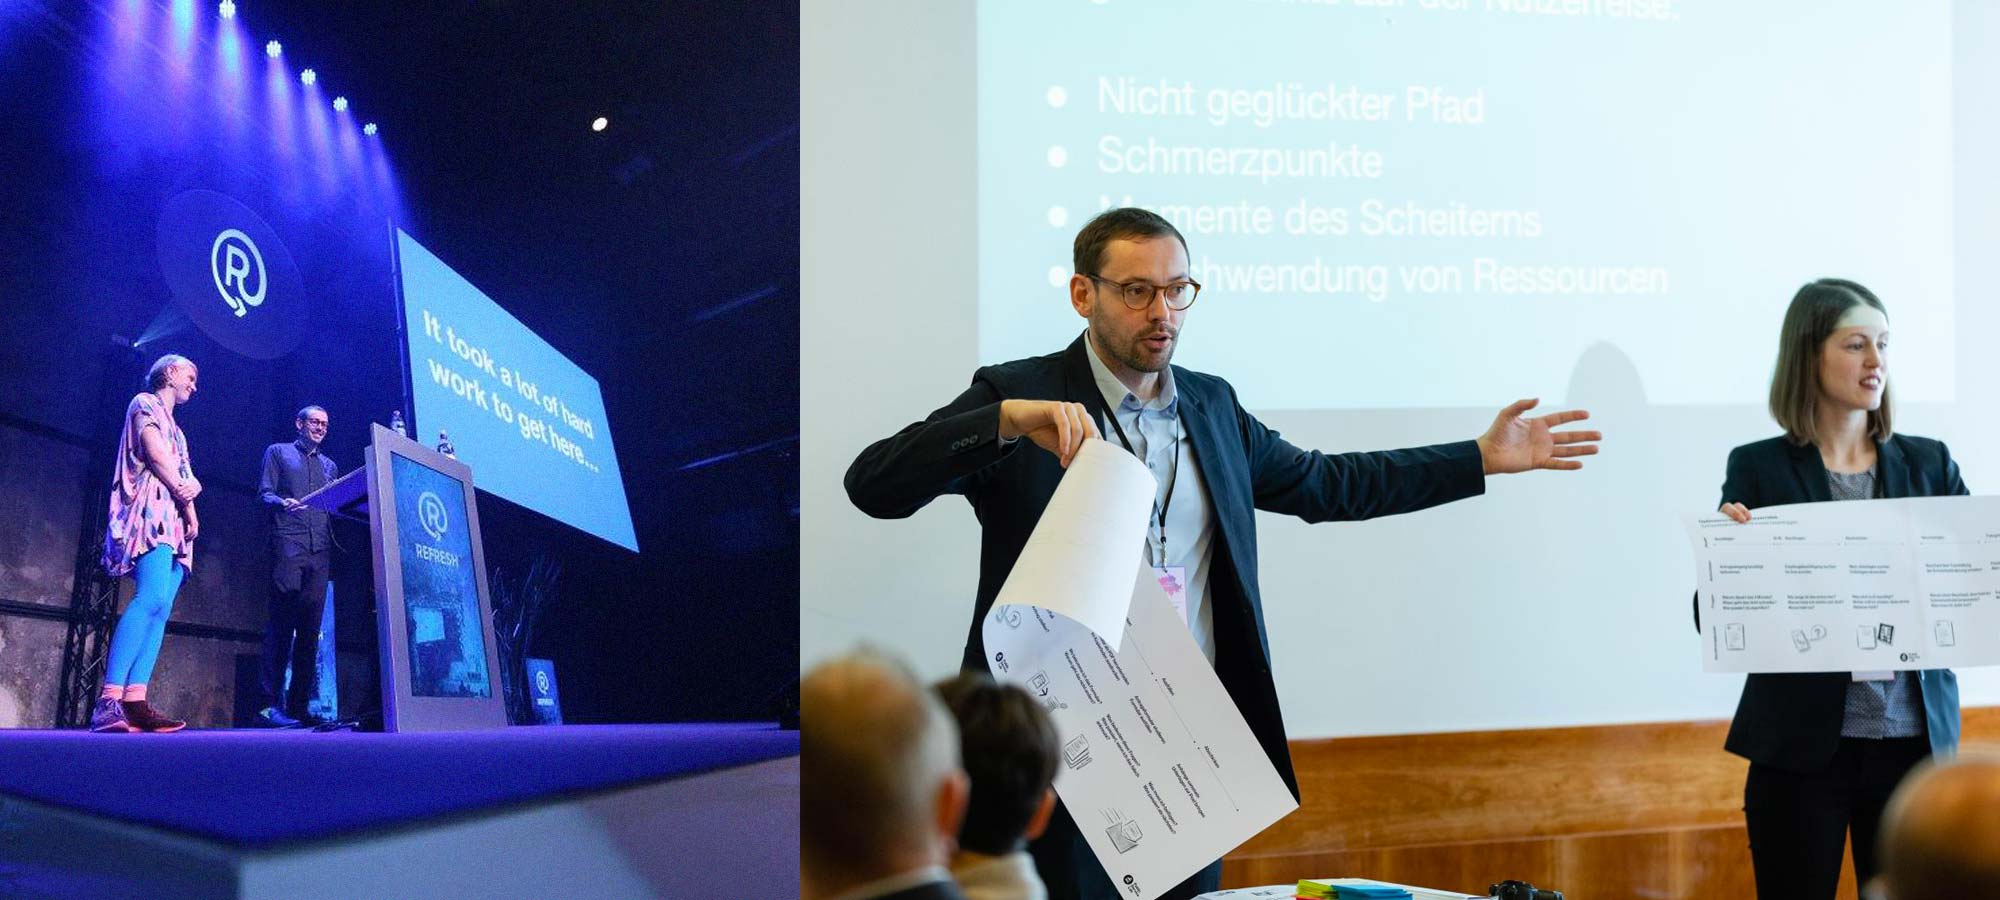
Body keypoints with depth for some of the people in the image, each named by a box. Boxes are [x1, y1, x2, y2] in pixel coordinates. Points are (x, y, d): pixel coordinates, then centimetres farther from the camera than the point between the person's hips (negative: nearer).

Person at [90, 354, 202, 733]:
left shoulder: (175, 429, 32)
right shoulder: (145, 404, 9)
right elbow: (154, 453, -7)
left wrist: (191, 510, 1)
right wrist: (181, 488, -3)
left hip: (173, 521, 9)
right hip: (151, 510, -9)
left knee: (159, 609, -7)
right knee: (152, 597, -27)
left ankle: (134, 702, -20)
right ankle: (109, 699, -38)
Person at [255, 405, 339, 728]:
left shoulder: (329, 465, 28)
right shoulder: (278, 452, 14)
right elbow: (264, 494, 3)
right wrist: (283, 503, -18)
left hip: (320, 550, 5)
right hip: (288, 544, -5)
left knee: (311, 627, 0)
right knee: (282, 622, -14)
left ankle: (300, 705, -1)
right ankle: (270, 704, -19)